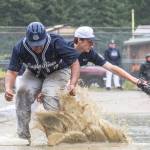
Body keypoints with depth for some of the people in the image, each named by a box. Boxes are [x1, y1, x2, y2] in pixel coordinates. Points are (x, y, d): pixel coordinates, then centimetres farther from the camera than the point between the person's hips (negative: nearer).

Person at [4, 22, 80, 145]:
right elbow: (12, 71, -22)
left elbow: (74, 62, -25)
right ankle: (23, 136, -16)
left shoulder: (57, 43, -32)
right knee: (22, 91, -24)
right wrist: (8, 88, -42)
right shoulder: (20, 48, -26)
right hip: (34, 75, 3)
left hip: (57, 72, -2)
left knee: (49, 94, -30)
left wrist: (73, 84, -39)